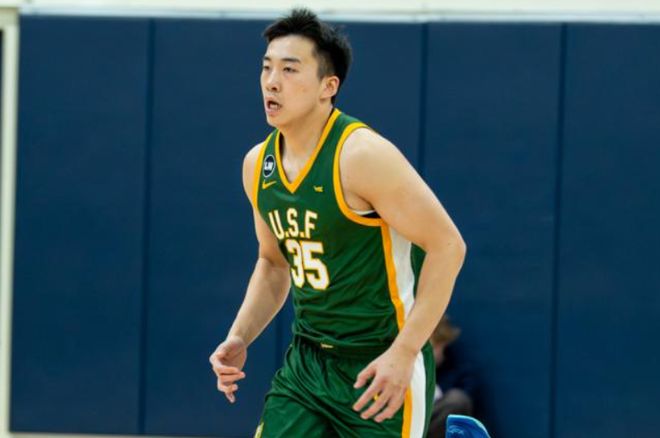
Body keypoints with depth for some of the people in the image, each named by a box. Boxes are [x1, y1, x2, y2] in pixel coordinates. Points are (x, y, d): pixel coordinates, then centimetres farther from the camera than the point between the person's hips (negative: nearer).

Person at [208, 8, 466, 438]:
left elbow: (447, 245, -18)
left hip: (380, 370, -6)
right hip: (306, 363, 6)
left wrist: (404, 353, -22)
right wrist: (240, 338, 5)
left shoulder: (362, 156, -18)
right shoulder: (257, 165, 5)